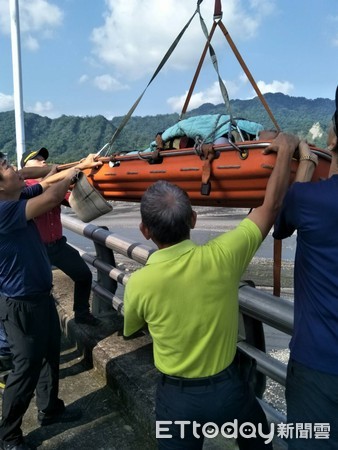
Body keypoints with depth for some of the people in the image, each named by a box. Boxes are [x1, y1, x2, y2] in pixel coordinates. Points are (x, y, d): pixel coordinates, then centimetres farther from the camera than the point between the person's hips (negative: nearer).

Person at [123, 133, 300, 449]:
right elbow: (271, 206, -11)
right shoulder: (222, 256, -26)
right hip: (229, 388, 2)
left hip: (176, 396, -1)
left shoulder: (138, 283, -24)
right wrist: (286, 149, 2)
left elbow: (130, 331, -1)